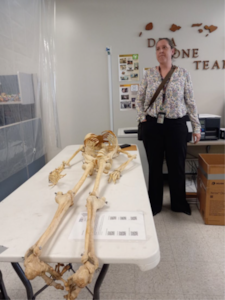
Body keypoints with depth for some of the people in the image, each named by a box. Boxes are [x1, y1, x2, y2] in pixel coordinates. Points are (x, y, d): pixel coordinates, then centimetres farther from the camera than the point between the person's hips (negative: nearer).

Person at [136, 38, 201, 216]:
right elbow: (139, 99, 9)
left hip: (176, 125, 0)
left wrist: (196, 127, 2)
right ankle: (155, 204, 26)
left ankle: (179, 203, 30)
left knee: (177, 165, 8)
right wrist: (142, 118, -3)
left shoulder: (183, 74, 2)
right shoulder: (149, 74, 4)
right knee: (155, 166, 9)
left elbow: (191, 102, 3)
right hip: (152, 125, 1)